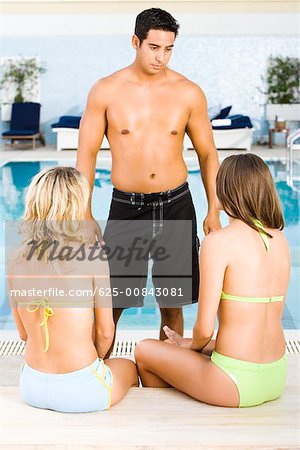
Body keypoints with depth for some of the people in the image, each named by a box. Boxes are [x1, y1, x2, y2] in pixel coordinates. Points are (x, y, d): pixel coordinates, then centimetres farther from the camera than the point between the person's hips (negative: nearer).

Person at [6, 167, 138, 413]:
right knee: (129, 368, 31)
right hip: (79, 392, -4)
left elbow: (24, 333, 4)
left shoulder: (15, 260, -6)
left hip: (32, 388, 5)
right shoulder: (92, 255, -19)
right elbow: (105, 332, -9)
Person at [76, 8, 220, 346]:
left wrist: (214, 210, 4)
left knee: (172, 305, 9)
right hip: (126, 207, -1)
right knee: (110, 303, 0)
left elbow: (207, 153, 8)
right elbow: (86, 154, 1)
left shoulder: (189, 93, 0)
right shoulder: (106, 91, -3)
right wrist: (85, 214, -3)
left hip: (176, 205, 1)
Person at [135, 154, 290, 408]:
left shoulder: (219, 242, -18)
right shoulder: (281, 241, 3)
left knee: (145, 351, 19)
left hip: (237, 384, -7)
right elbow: (262, 318, 10)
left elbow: (205, 329, -17)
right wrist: (193, 344, 15)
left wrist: (195, 346, 8)